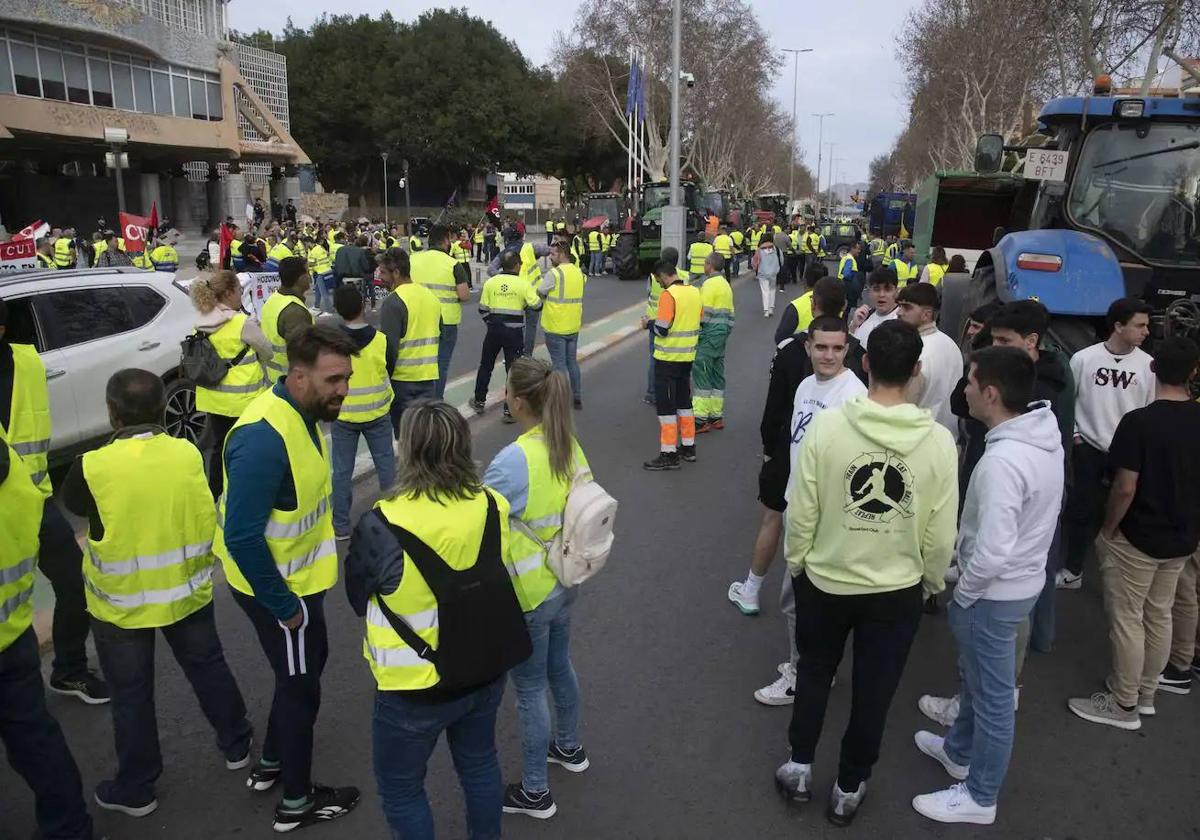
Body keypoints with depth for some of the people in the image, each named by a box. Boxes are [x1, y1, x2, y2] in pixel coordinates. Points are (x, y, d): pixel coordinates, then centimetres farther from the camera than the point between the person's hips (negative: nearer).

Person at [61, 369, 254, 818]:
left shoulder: (92, 467, -21)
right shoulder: (188, 453, -12)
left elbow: (72, 503, 2)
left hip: (121, 603, -2)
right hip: (186, 591, 3)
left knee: (132, 694, 14)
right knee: (208, 667, 22)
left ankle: (135, 788, 29)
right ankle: (236, 745, 39)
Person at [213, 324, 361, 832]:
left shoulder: (299, 412, -2)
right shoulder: (265, 437, -33)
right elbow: (242, 537, -31)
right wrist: (284, 607, -21)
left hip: (296, 574, 9)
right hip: (277, 585, -9)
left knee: (307, 664, 26)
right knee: (300, 684, 10)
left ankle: (271, 764, 47)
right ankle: (297, 802, 33)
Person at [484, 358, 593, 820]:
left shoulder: (514, 460, -29)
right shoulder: (570, 445, -5)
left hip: (529, 593, -8)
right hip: (565, 582, 8)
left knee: (530, 689, 9)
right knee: (559, 668, 28)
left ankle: (535, 793, 27)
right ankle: (569, 748, 50)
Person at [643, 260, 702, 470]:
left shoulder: (669, 295, -18)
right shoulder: (695, 292, 5)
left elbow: (661, 330, -21)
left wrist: (651, 323, -1)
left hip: (667, 358, -8)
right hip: (688, 357, 8)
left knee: (666, 406, -1)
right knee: (684, 402, 19)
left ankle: (669, 454, 2)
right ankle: (688, 447, 27)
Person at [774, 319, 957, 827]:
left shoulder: (826, 425, -19)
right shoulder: (938, 441, -15)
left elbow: (801, 513, -12)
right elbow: (941, 534, -8)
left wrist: (796, 562, 6)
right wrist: (932, 581, 11)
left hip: (825, 581, 0)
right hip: (898, 589, 0)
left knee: (813, 673, 24)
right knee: (873, 692, 18)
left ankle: (799, 768, 36)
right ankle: (849, 789, 34)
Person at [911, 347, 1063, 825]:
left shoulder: (1002, 460, -32)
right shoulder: (1046, 436, -2)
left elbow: (993, 551, -32)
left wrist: (963, 593, -13)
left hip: (995, 592, -9)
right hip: (1023, 579, 9)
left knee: (991, 695, 9)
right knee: (975, 678, 27)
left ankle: (979, 797, 28)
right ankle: (959, 751, 48)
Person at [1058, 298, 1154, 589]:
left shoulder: (1146, 364, -4)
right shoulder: (1084, 358, -8)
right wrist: (1072, 434, -5)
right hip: (1088, 448, -1)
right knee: (1082, 509, 8)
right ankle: (1072, 570, 22)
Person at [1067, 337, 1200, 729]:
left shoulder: (1139, 422, -21)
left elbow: (1125, 488, -22)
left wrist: (1107, 531, -9)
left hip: (1137, 538, -6)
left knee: (1127, 619, 6)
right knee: (1159, 617, 18)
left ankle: (1124, 705, 17)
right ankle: (1144, 693, 33)